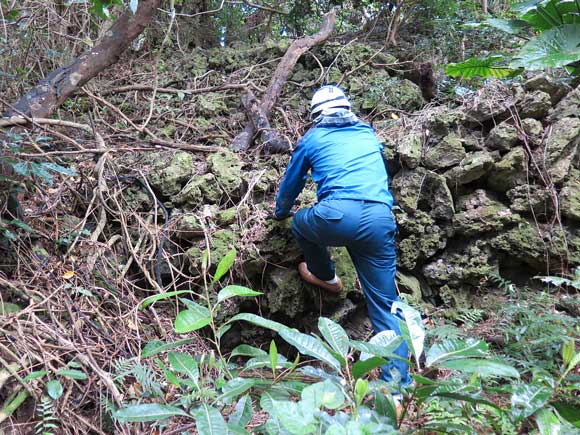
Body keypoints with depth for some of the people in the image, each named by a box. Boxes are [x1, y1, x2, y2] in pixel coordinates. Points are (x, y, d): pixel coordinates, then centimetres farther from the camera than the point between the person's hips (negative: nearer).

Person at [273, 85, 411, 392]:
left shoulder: (312, 139, 21)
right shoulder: (369, 135, 30)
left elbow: (291, 182, 34)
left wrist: (281, 212, 53)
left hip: (338, 216, -3)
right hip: (380, 219, 3)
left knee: (300, 222, 31)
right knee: (384, 302, 8)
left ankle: (325, 277, 43)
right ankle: (398, 380, 2)